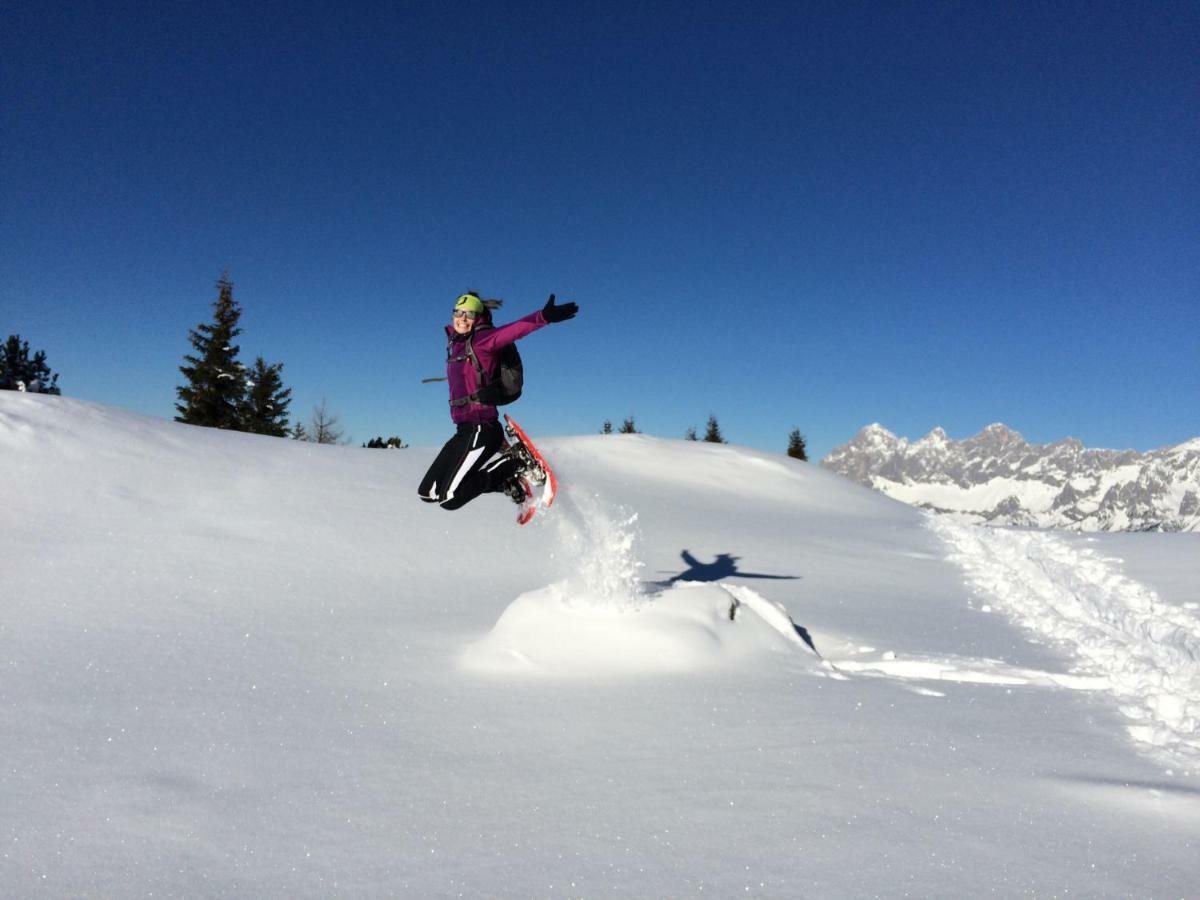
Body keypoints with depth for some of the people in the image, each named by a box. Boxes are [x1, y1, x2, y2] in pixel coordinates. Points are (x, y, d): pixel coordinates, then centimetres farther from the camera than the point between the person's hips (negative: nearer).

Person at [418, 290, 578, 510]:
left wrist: (544, 317, -38)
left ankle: (511, 466, 1)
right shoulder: (456, 343, 15)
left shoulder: (481, 340, -9)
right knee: (428, 493, 9)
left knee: (449, 498, -12)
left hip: (480, 430, -9)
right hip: (466, 430, 9)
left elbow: (515, 329, -24)